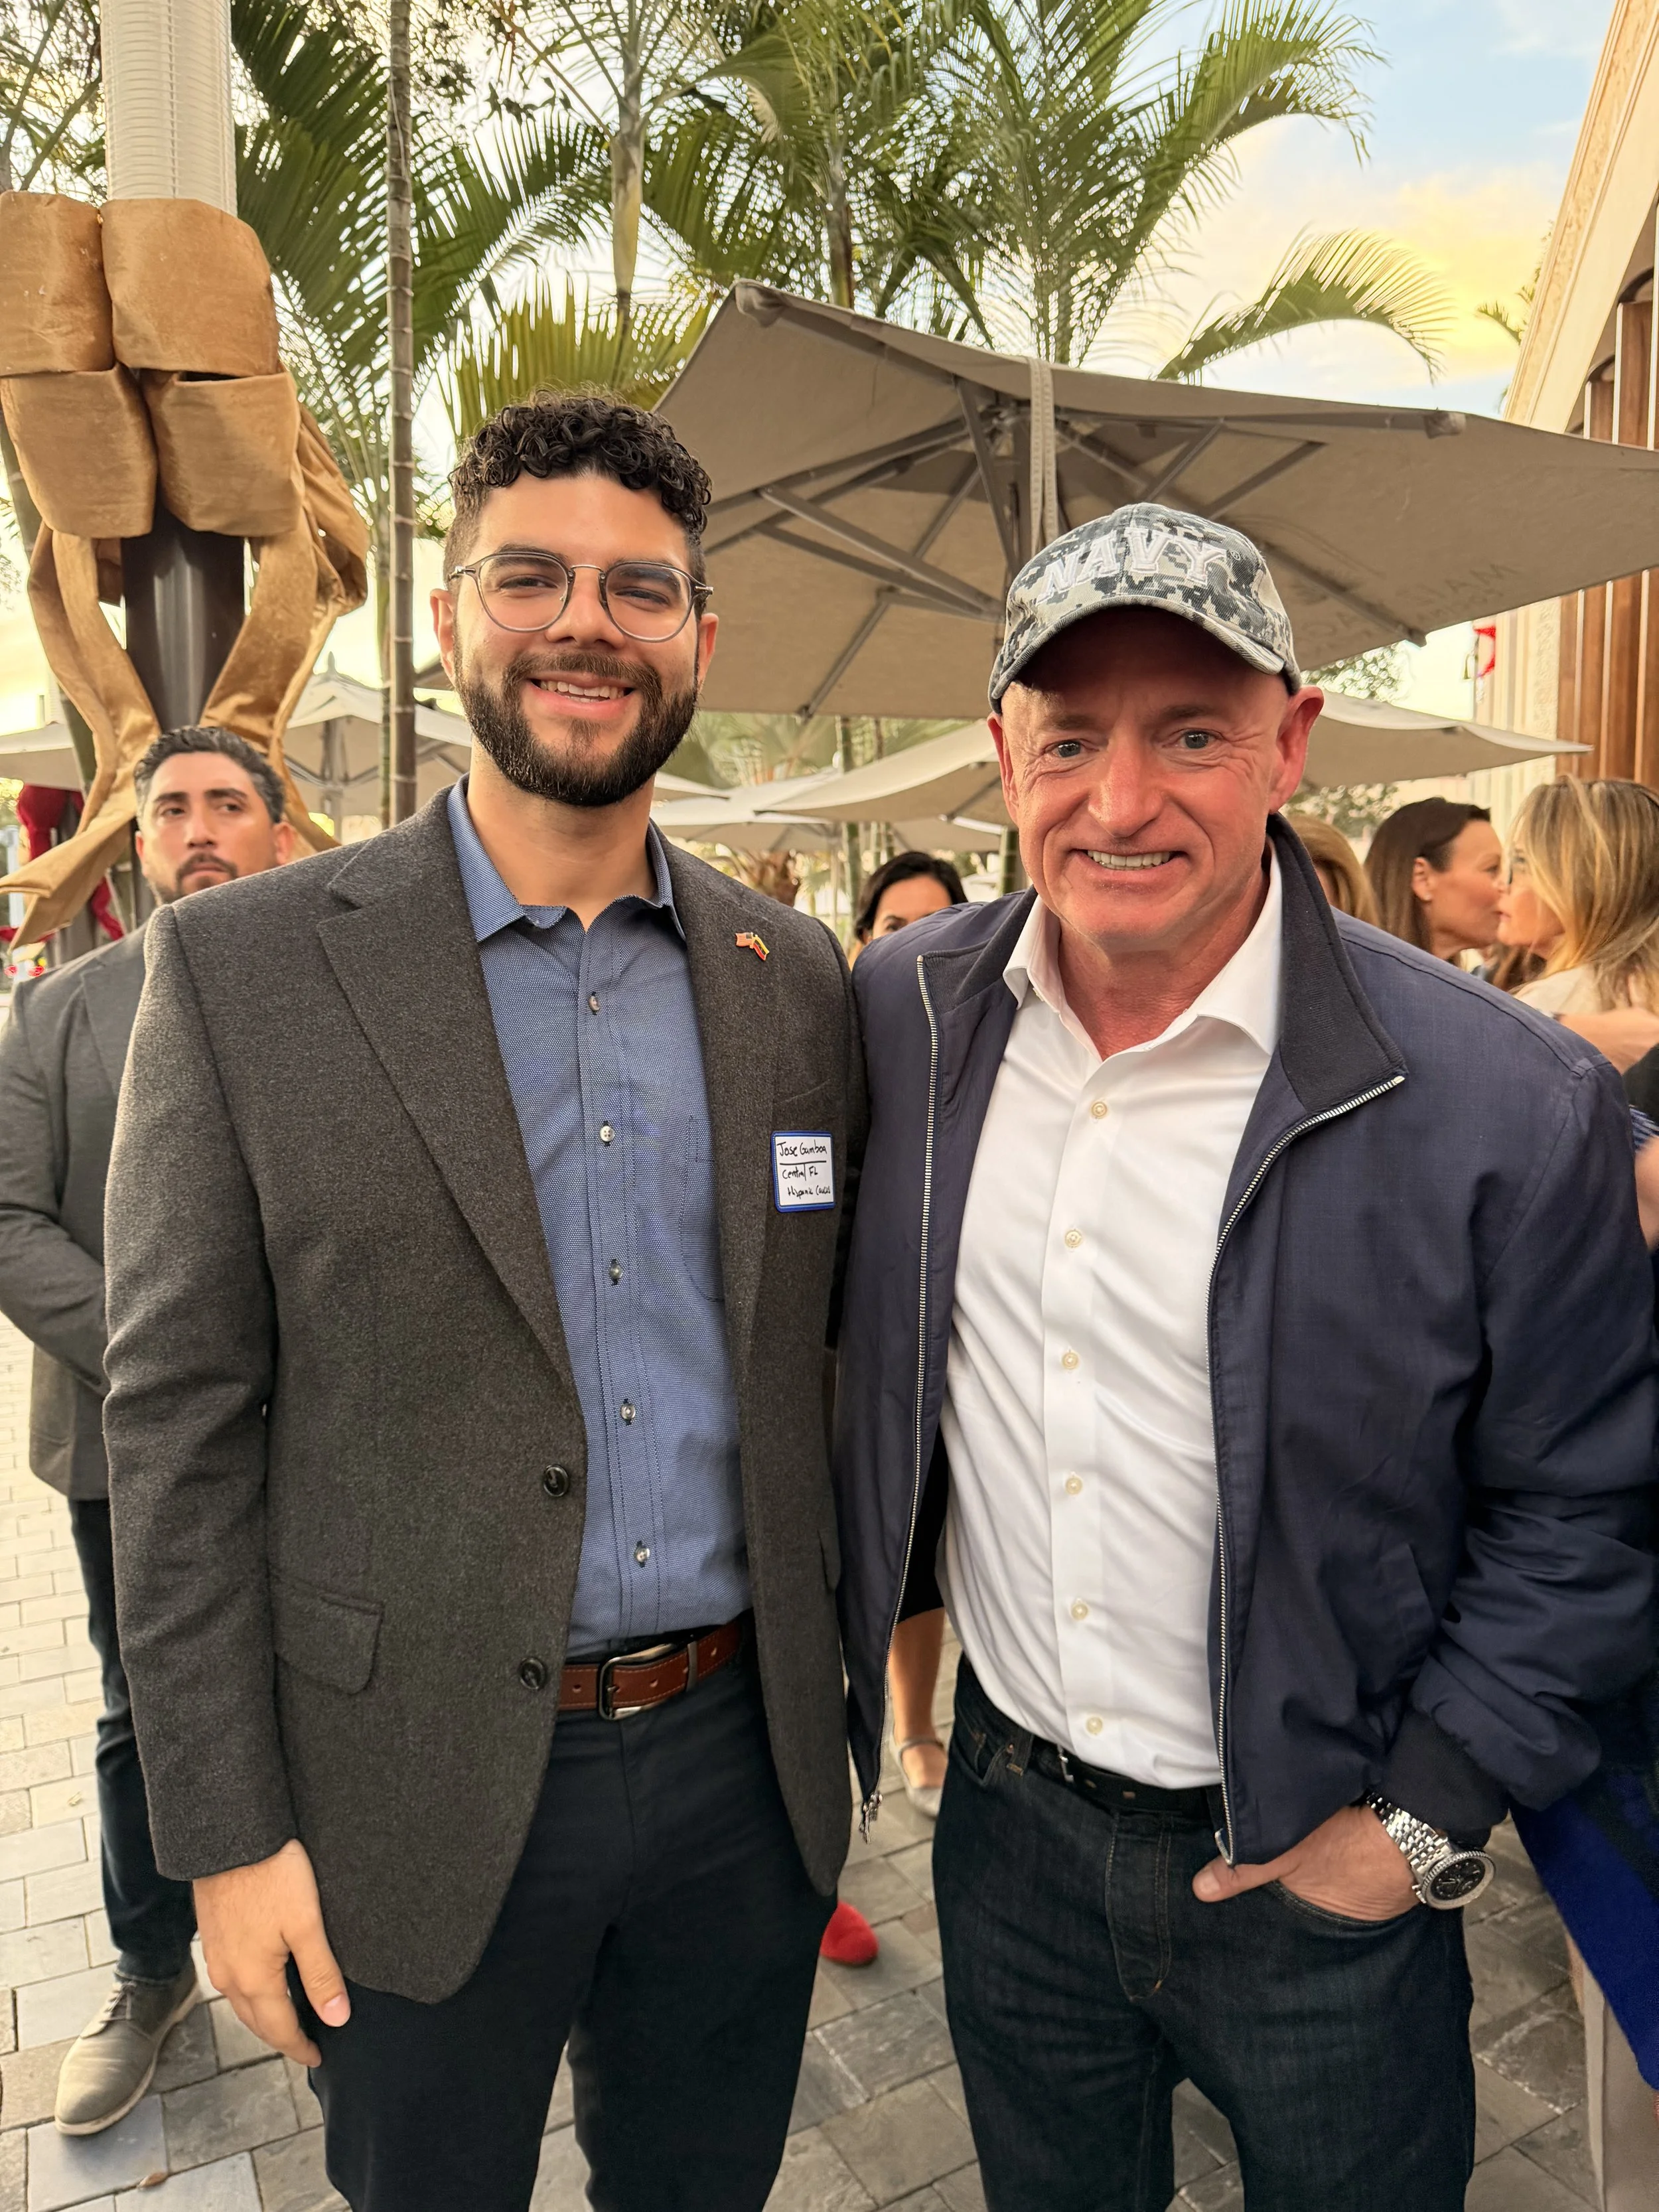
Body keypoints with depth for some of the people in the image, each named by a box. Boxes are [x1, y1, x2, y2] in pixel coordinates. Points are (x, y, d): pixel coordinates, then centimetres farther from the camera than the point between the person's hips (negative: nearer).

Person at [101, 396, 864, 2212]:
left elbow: (820, 1359, 6)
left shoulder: (795, 976, 0)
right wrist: (227, 1833, -8)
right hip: (421, 1792, -2)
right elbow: (180, 1424, -9)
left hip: (743, 1761, 3)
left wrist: (842, 1677, 7)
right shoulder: (242, 967, -9)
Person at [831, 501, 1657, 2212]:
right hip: (1008, 1814, 4)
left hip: (1314, 1872, -3)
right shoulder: (901, 1013, -10)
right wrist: (863, 1606, 4)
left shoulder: (1514, 1110, -22)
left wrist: (1426, 1818, -10)